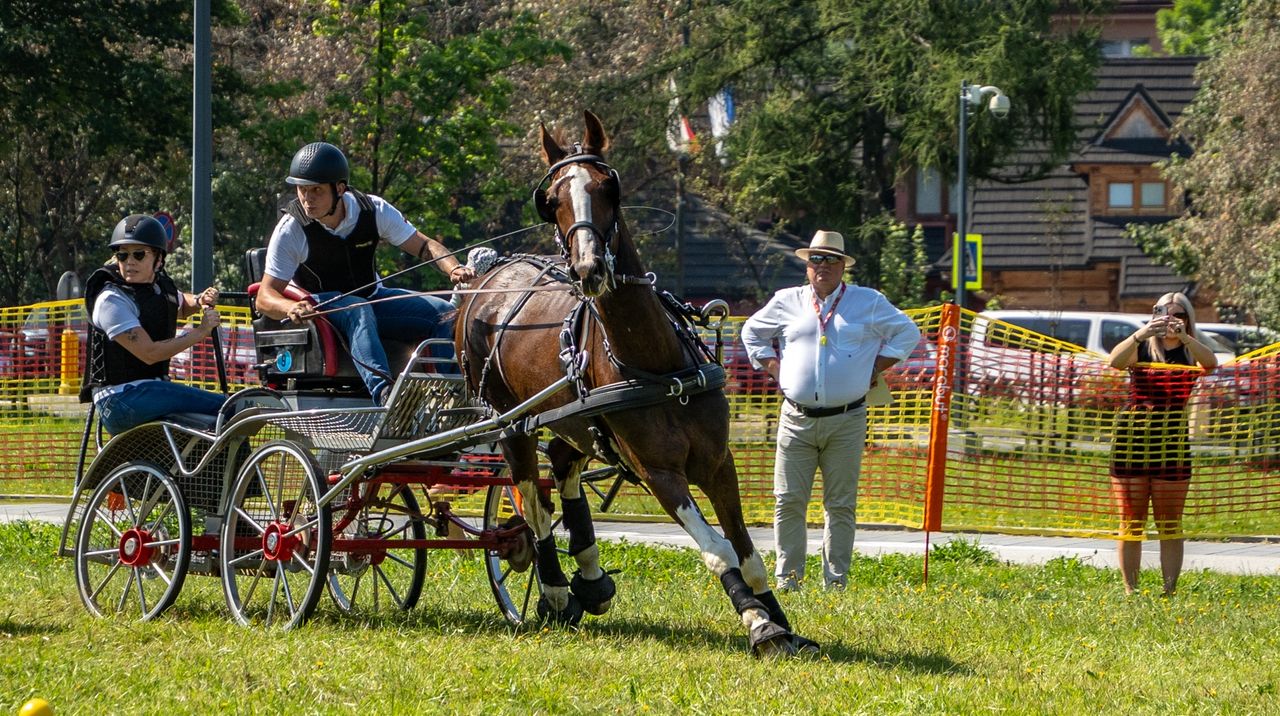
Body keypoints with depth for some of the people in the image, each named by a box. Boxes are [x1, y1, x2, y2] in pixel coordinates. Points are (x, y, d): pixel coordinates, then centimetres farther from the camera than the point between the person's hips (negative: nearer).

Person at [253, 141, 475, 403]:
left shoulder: (373, 210, -11)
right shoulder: (290, 229, -18)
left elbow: (424, 246, -5)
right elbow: (265, 298, -18)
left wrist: (454, 269, -26)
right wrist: (292, 308, -42)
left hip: (371, 296, 4)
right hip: (319, 305, -4)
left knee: (444, 313, -15)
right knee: (358, 312, -39)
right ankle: (382, 390, -60)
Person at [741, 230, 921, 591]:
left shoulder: (869, 303, 6)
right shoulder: (786, 302, 10)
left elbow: (907, 333, 13)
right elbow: (751, 332, 24)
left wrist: (876, 368, 5)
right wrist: (773, 368, 10)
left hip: (846, 422, -1)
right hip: (797, 421, 1)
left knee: (841, 505, 2)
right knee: (788, 501, -2)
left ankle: (836, 581, 7)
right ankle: (788, 578, 4)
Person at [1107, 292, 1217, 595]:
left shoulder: (1191, 352, 8)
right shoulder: (1141, 349, 8)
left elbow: (1210, 362, -15)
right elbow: (1116, 360, -14)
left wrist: (1183, 337, -31)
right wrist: (1141, 334, -31)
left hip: (1173, 444, 0)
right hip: (1131, 438, 0)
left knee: (1170, 524, 0)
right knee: (1130, 522, 1)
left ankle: (1170, 590, 2)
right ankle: (1130, 590, 4)